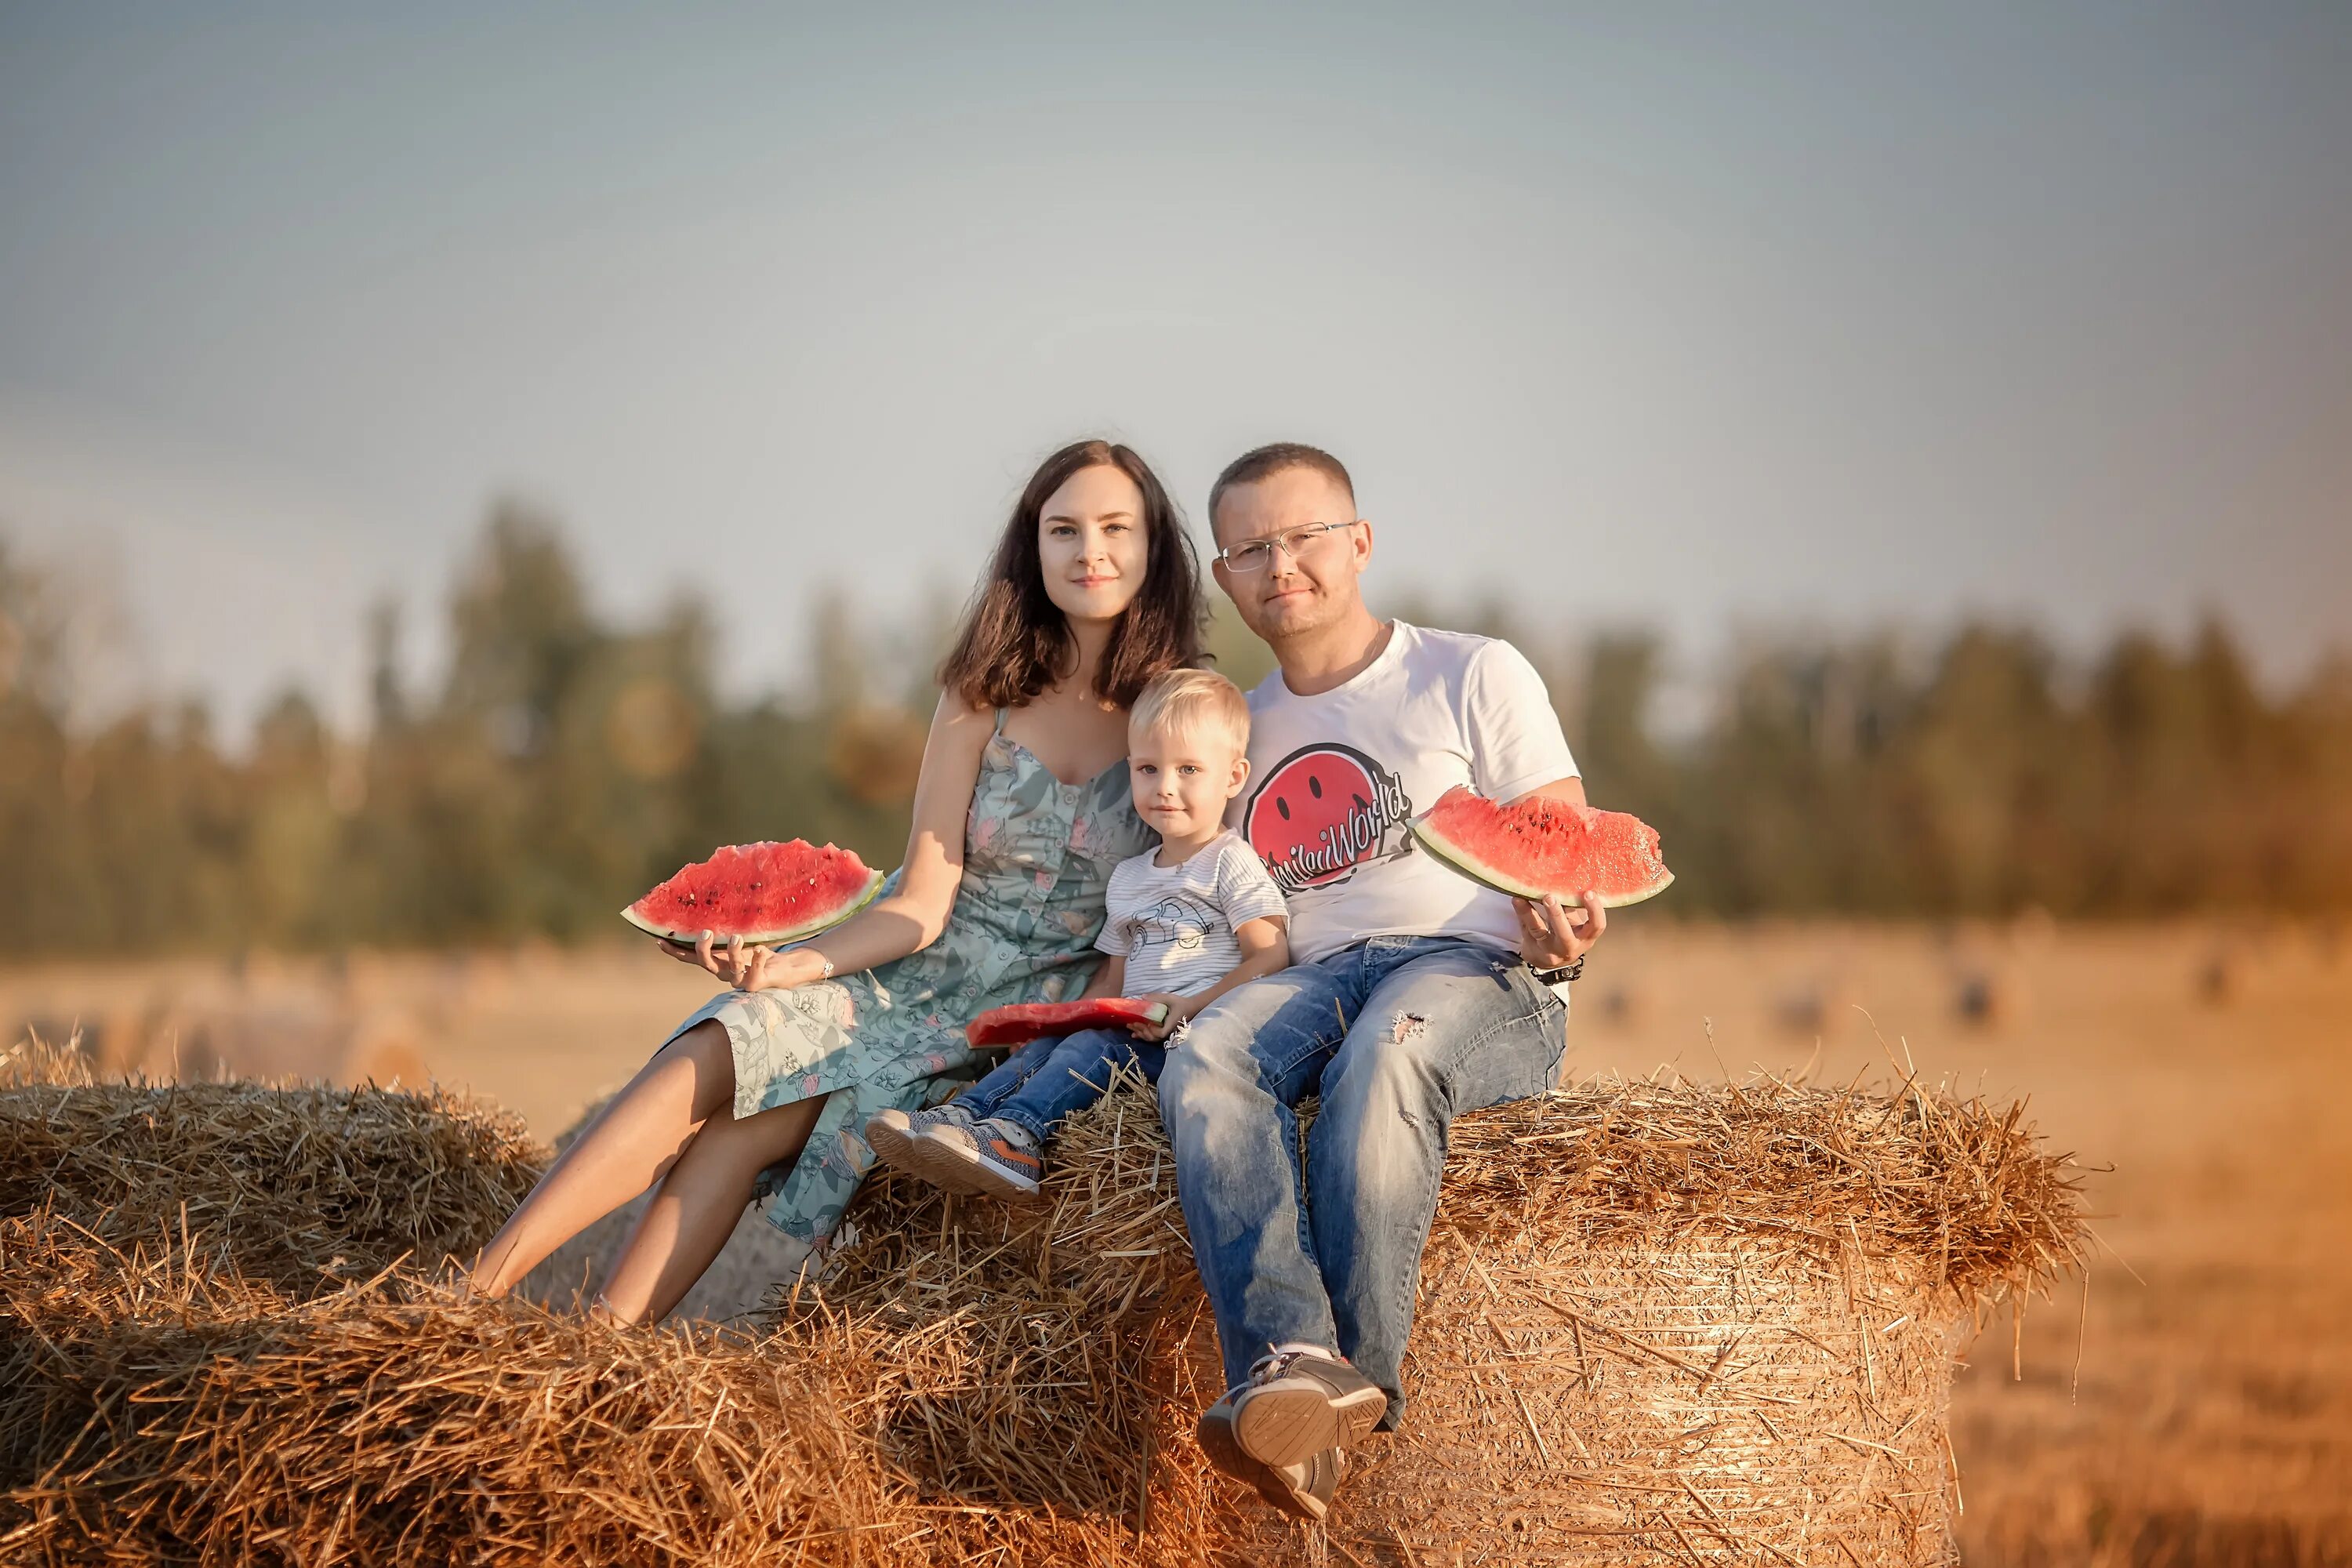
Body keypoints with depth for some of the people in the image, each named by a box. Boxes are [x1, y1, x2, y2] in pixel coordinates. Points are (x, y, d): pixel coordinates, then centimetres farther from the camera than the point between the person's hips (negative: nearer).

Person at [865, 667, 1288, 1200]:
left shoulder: (1232, 864, 1)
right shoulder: (1128, 879, 24)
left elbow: (1272, 956, -10)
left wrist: (1190, 1005, -20)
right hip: (1139, 1032, 7)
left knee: (1096, 1044, -29)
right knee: (1047, 1045, -16)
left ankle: (1015, 1134, -48)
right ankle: (962, 1116, -37)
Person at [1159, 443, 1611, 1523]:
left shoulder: (1472, 675, 10)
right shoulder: (1244, 727, 24)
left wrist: (1558, 924, -19)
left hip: (1481, 977, -3)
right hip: (1315, 979, 4)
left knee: (1383, 1053, -40)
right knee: (1203, 1059, -32)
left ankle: (1357, 1379, -41)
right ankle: (1290, 1365, -50)